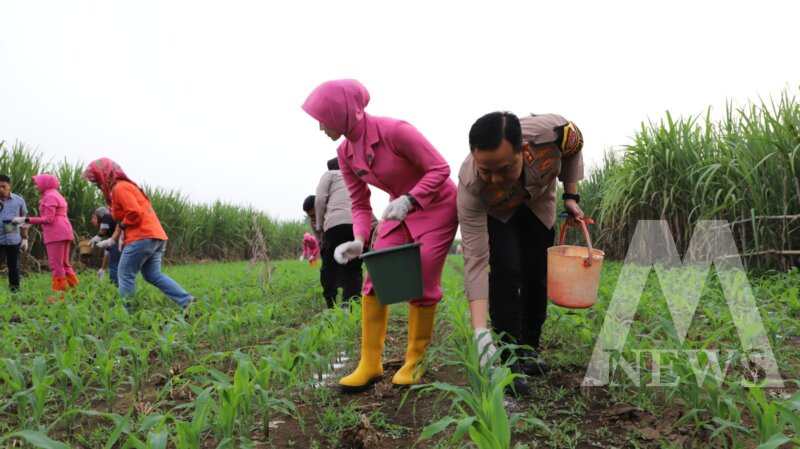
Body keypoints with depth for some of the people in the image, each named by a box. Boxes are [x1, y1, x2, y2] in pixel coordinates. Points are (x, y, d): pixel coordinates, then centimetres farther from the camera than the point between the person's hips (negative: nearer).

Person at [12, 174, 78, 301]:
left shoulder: (49, 196, -7)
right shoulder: (57, 195, 23)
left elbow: (48, 219, -15)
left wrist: (26, 220, -13)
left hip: (56, 234, -10)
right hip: (63, 232, 10)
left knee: (56, 264, -7)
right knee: (64, 263, 13)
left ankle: (60, 293, -5)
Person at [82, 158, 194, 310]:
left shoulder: (120, 187, -7)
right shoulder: (125, 186, 25)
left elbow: (134, 213, -19)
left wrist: (122, 225, -1)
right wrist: (113, 239, 19)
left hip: (142, 237, -10)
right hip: (155, 236, 10)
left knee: (125, 276, -1)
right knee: (153, 275, 10)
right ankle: (186, 300, 1)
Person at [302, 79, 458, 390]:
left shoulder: (395, 131, -26)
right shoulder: (345, 153, -6)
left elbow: (440, 168, -22)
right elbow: (360, 204, -1)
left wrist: (409, 200, -34)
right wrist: (359, 241, -18)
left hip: (437, 206, -6)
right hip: (400, 210, 6)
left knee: (422, 285, -6)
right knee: (376, 280, -5)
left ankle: (414, 362, 11)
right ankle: (370, 364, 3)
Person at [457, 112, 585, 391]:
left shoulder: (553, 131, -40)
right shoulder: (470, 184, -43)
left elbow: (574, 147, -12)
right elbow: (476, 259, -42)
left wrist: (571, 195, -12)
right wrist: (480, 332, -48)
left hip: (538, 201, 3)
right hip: (494, 211, -2)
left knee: (537, 272, -1)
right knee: (505, 270, -21)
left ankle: (530, 348, 18)